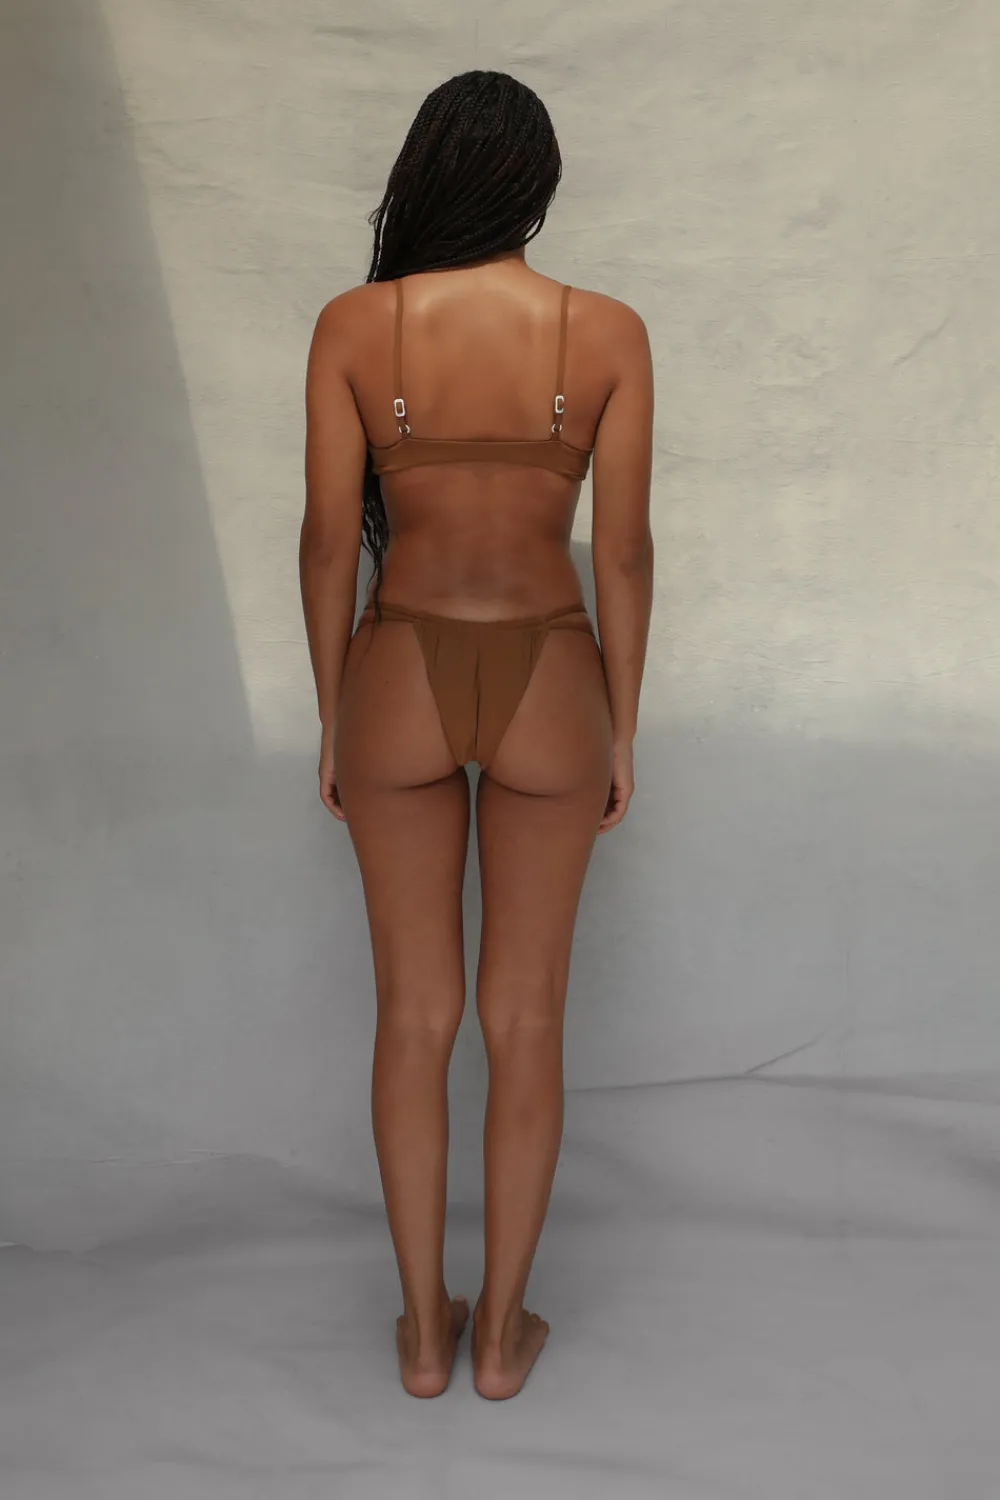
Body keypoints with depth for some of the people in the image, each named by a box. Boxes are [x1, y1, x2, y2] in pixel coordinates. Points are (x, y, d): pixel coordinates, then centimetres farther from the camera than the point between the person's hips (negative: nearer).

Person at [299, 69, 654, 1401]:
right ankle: (500, 1332, 26)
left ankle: (424, 1330, 27)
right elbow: (624, 552, -4)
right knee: (526, 1018, 13)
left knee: (415, 1013, 14)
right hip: (547, 691, 0)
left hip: (401, 684, 1)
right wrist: (622, 733, 6)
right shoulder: (608, 331, -6)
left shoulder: (353, 325, -6)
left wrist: (331, 722, 7)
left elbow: (330, 540, -4)